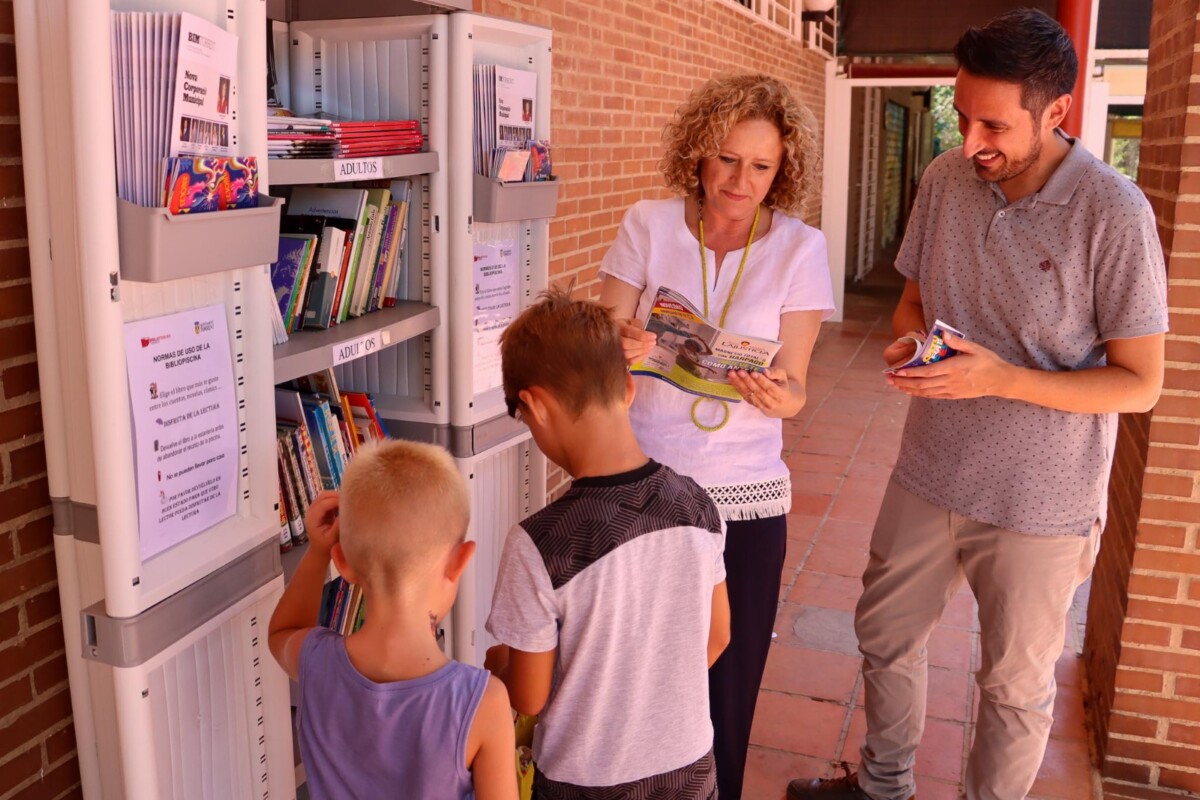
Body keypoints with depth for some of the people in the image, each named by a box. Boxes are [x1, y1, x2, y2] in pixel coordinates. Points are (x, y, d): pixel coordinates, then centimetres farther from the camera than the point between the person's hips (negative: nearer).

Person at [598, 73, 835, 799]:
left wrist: (780, 396, -28)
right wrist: (621, 348, -26)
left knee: (725, 683, 8)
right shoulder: (649, 226, -1)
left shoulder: (800, 249, -2)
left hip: (744, 496, 0)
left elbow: (794, 387, -4)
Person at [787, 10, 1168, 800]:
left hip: (1039, 501, -5)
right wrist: (909, 343, -13)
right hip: (930, 472, 5)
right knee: (885, 632, 20)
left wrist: (1001, 379, -27)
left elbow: (1141, 382, -15)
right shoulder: (946, 179, -4)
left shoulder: (1114, 214, -19)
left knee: (1016, 683, 13)